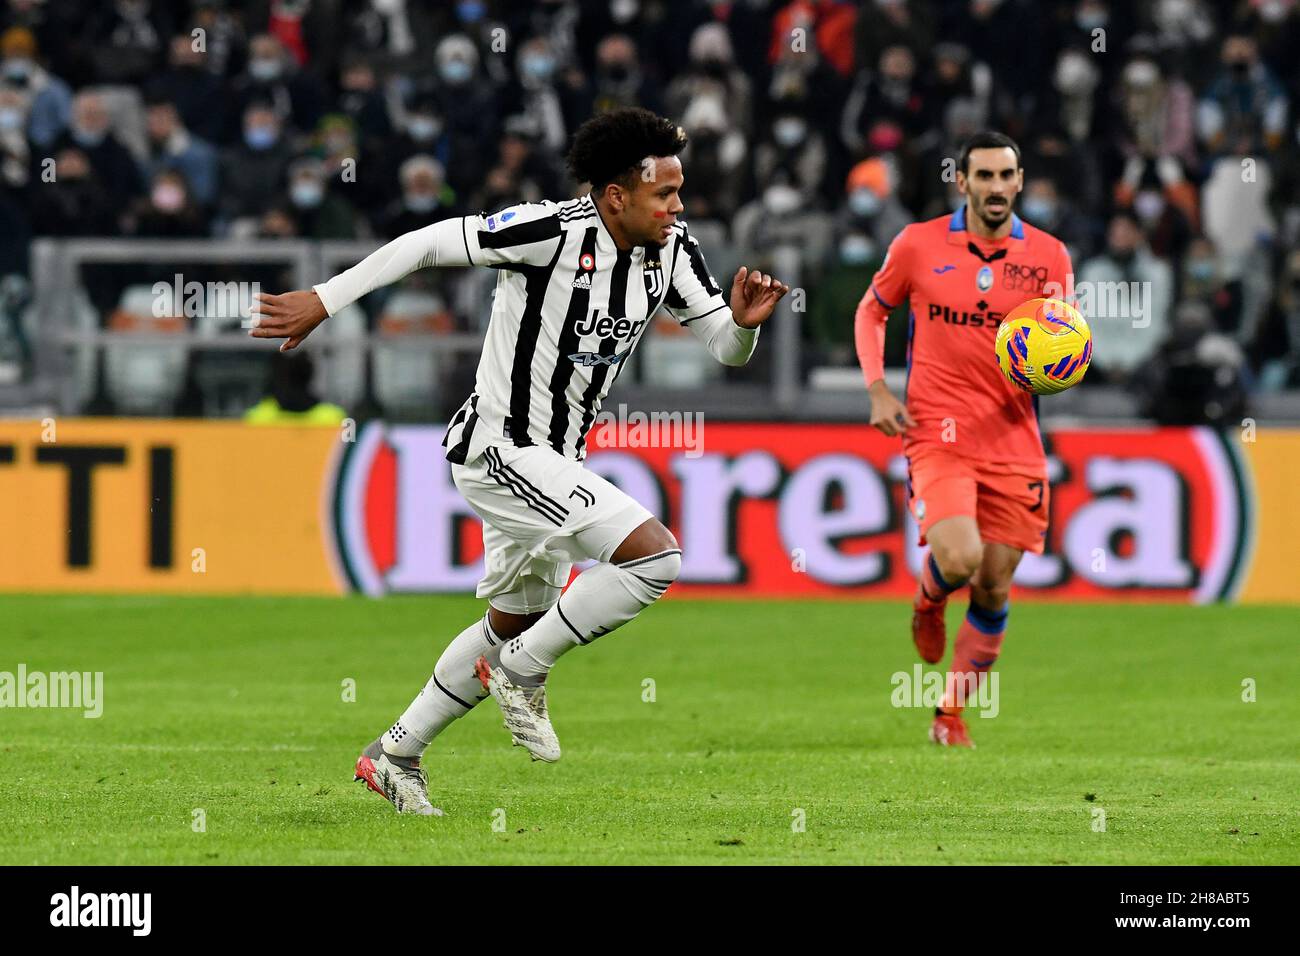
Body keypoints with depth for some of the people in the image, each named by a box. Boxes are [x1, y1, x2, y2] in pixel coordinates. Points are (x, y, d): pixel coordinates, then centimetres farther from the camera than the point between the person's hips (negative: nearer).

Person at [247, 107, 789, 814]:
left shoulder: (672, 252, 1)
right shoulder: (556, 231, -22)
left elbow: (727, 349, 7)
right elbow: (433, 243, -16)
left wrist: (744, 321, -17)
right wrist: (324, 300, -16)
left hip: (552, 462, 9)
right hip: (502, 448, -9)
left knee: (512, 626, 22)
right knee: (655, 555, -21)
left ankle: (395, 755, 36)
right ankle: (523, 674, -5)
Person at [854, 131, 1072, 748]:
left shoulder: (1048, 256, 3)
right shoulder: (919, 245, 0)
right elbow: (871, 311, 14)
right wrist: (878, 390, 0)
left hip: (1013, 440, 3)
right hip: (937, 434, -2)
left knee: (993, 587, 3)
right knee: (959, 560, -23)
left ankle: (952, 715, 20)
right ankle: (928, 600, 15)